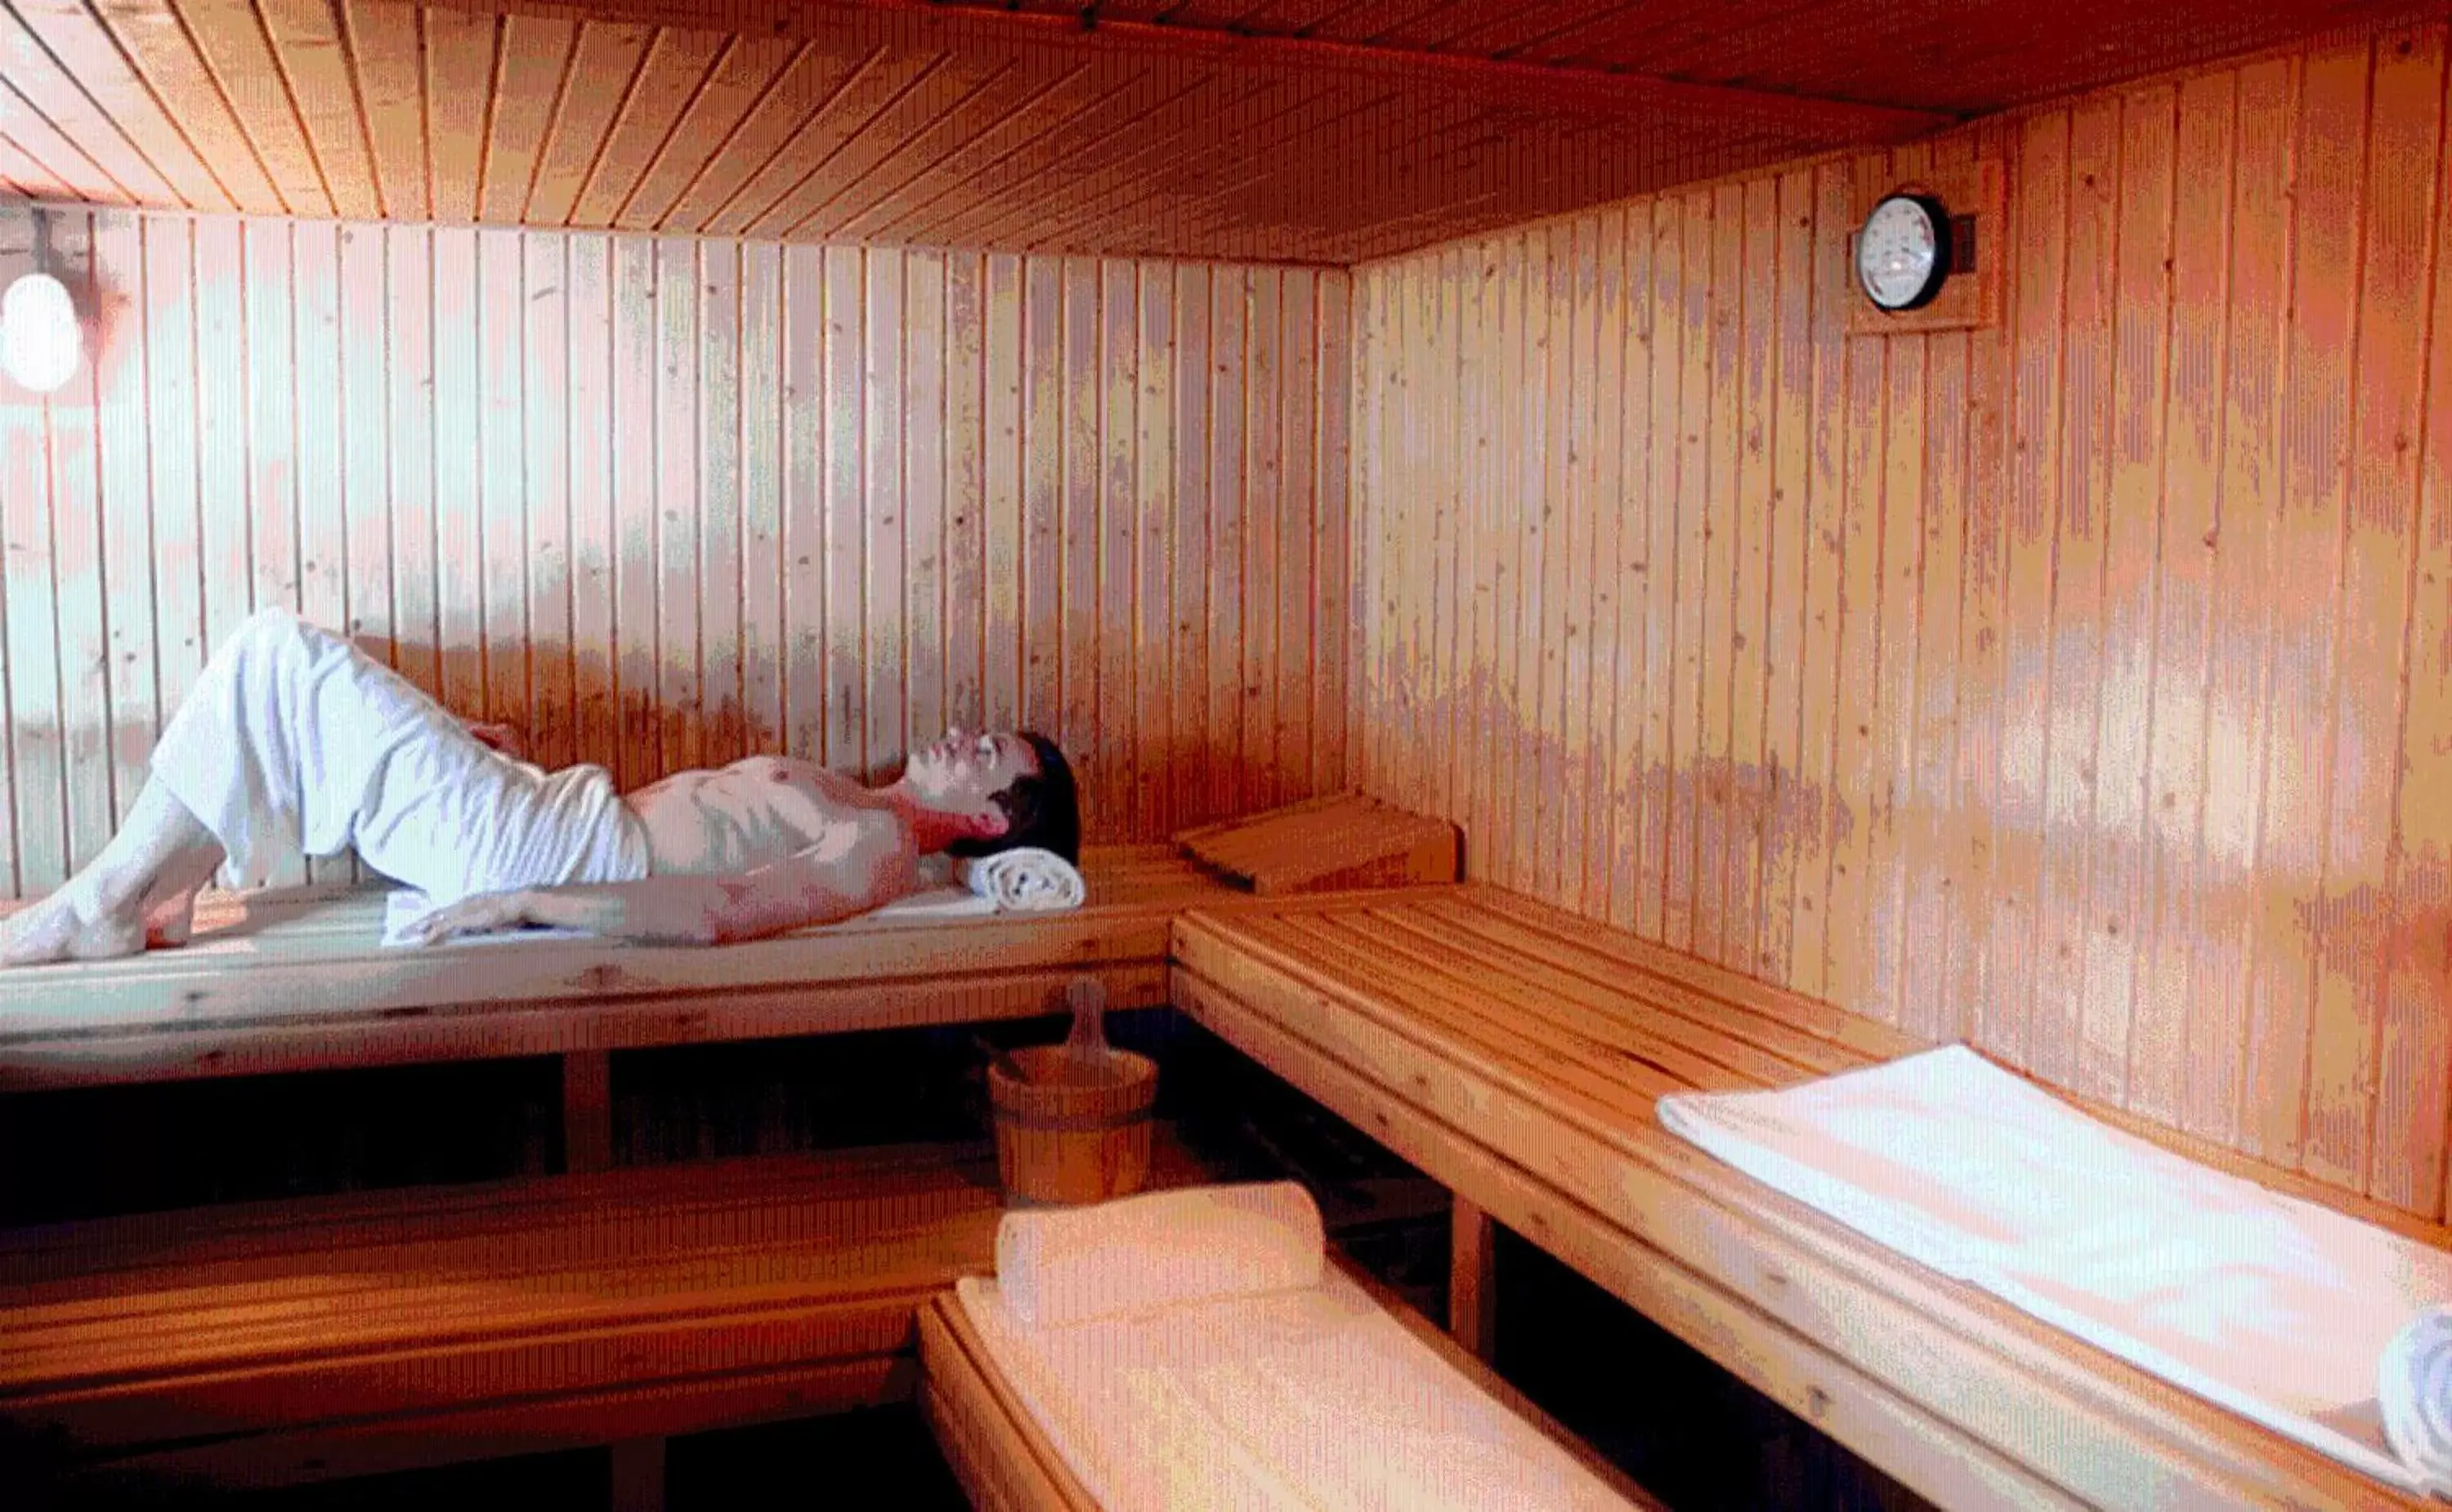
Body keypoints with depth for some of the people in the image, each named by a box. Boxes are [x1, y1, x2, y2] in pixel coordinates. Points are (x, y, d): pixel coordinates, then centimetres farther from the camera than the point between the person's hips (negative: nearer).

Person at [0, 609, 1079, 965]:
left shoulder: (881, 851, -13)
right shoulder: (849, 812, 17)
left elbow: (718, 911, -28)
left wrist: (522, 903, -28)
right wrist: (529, 754, 17)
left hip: (545, 850, -9)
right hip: (559, 809, 10)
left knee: (280, 655, -11)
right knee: (287, 668, 15)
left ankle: (108, 906, -2)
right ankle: (158, 901, 11)